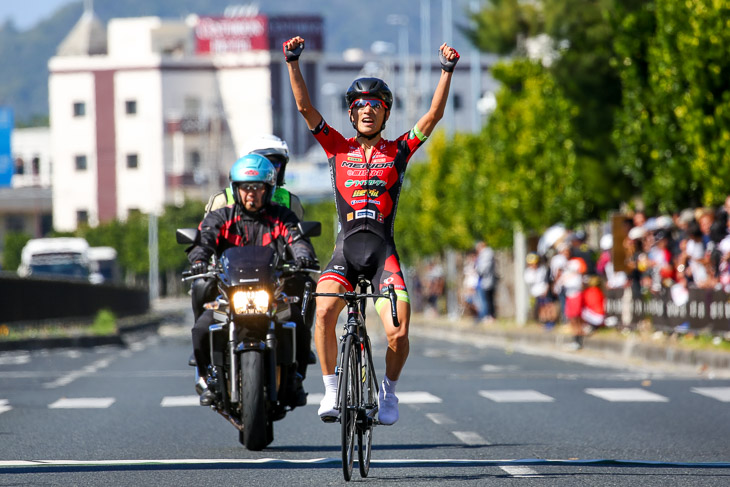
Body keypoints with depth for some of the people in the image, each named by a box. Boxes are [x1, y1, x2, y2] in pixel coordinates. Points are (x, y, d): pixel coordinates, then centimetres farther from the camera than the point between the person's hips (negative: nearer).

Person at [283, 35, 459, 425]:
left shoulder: (398, 152, 10)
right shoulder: (339, 148, 11)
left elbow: (433, 116, 2)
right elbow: (304, 107, 3)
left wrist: (447, 71, -7)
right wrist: (293, 62, -7)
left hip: (383, 253, 0)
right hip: (344, 250, 0)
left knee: (398, 333, -15)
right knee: (324, 309, -28)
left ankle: (389, 390, 14)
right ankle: (331, 389, -12)